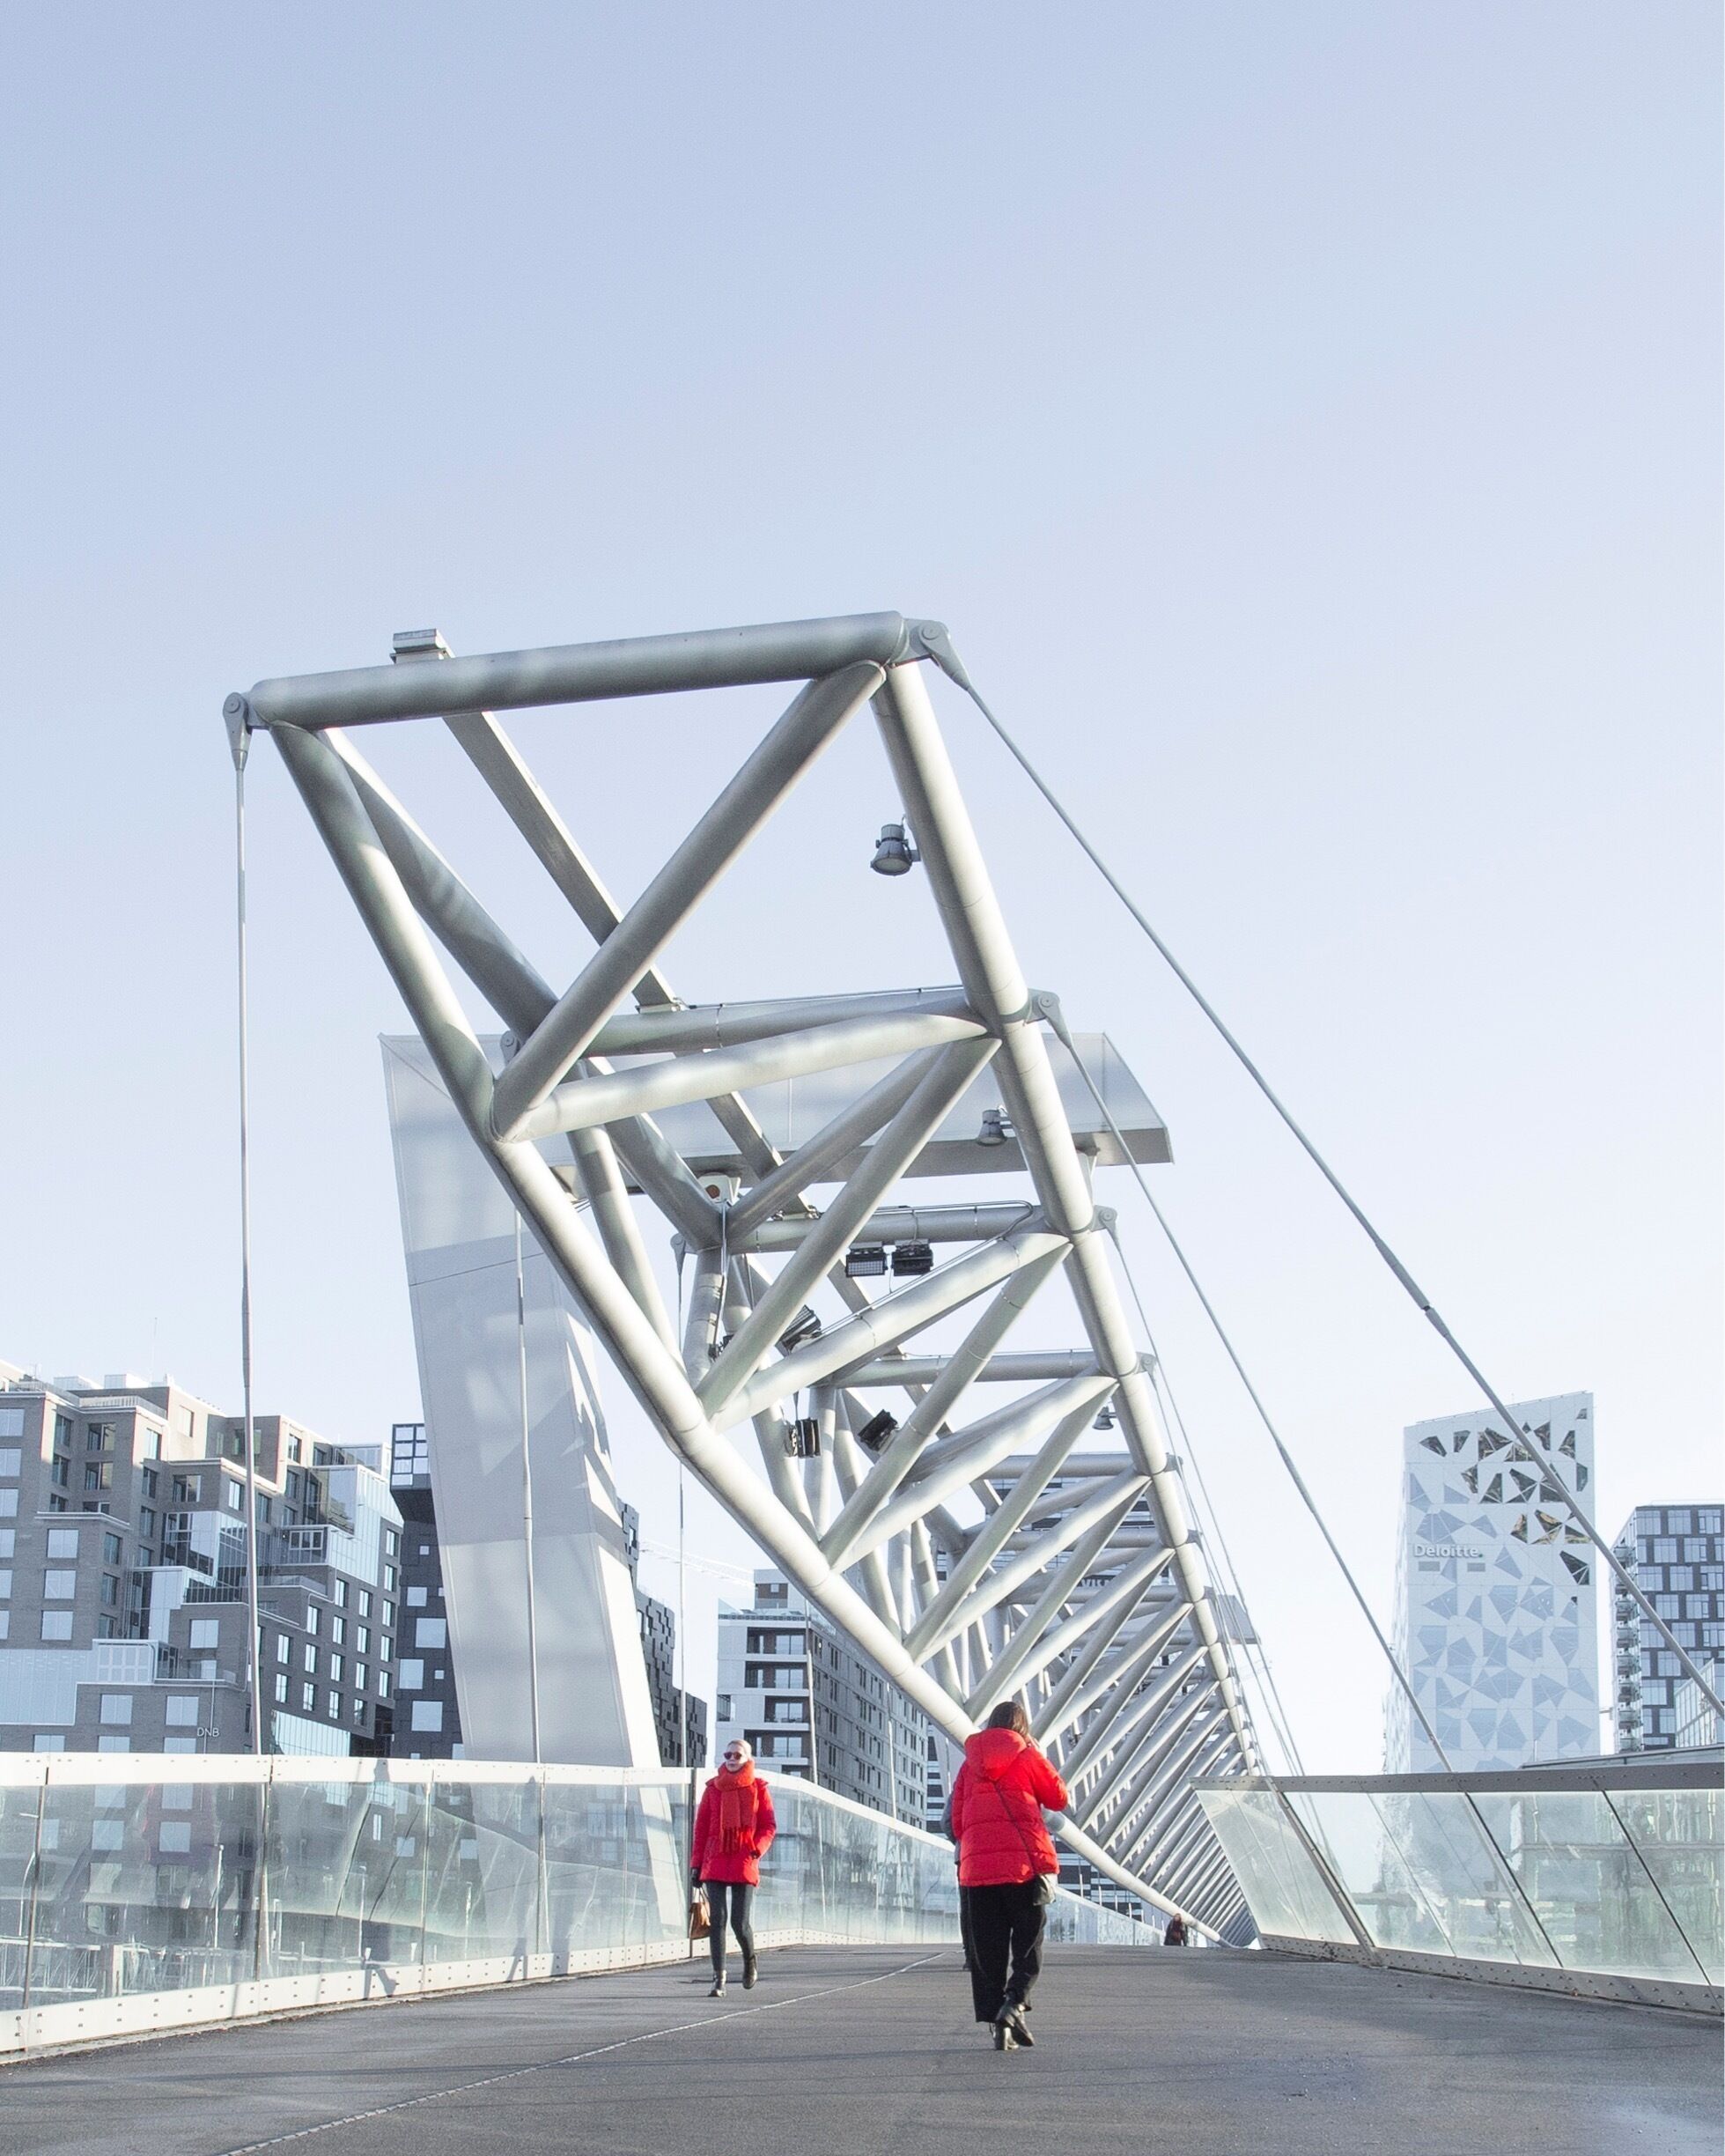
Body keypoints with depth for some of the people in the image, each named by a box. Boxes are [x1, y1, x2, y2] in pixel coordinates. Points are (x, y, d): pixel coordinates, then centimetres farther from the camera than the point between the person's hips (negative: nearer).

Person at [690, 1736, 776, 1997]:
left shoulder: (758, 1788, 5)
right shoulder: (713, 1788, 9)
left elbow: (769, 1826, 5)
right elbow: (701, 1827, 10)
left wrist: (757, 1849, -14)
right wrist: (697, 1863, 6)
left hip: (745, 1864, -1)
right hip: (715, 1863, 2)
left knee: (741, 1923, -5)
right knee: (717, 1921, -6)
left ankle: (749, 1960, 27)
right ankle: (719, 1980, -3)